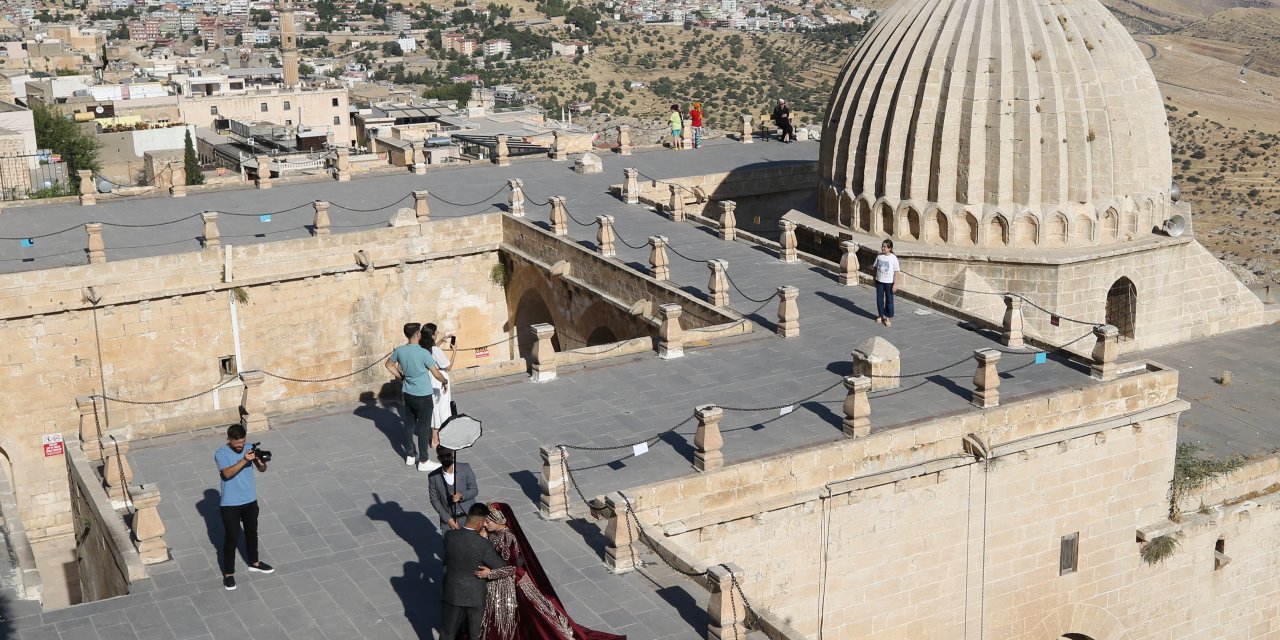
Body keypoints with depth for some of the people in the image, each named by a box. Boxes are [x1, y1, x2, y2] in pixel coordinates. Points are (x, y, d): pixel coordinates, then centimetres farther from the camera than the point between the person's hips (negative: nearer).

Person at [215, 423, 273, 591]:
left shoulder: (249, 448, -3)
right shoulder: (221, 453, -16)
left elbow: (261, 469, -4)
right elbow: (227, 474, -29)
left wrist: (261, 462, -27)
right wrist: (244, 460, -39)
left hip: (250, 500, 5)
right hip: (230, 504, -5)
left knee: (252, 533, 20)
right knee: (231, 539, 0)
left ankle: (254, 563, 40)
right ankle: (228, 574, 12)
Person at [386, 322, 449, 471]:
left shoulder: (399, 350, -3)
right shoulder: (423, 353, -21)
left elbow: (389, 365, 15)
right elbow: (437, 374, -15)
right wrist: (445, 382, 4)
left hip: (408, 394, 6)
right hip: (423, 396, -6)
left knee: (409, 425, 17)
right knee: (423, 428, 3)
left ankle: (410, 456, 29)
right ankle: (424, 461, 9)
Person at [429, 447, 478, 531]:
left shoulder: (465, 468, -8)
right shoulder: (433, 477, -8)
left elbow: (474, 490, -2)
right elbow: (434, 500, -1)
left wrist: (461, 495, -23)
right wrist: (447, 519, -8)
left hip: (468, 516, 0)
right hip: (448, 519, 0)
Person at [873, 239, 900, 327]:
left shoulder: (893, 258, -11)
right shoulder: (879, 256, 0)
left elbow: (896, 272, -9)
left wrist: (895, 284, -11)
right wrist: (875, 279, 11)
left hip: (889, 282, -4)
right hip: (879, 281, 4)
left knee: (889, 300, 4)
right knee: (879, 299, 10)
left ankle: (889, 318, 15)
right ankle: (881, 315, 26)